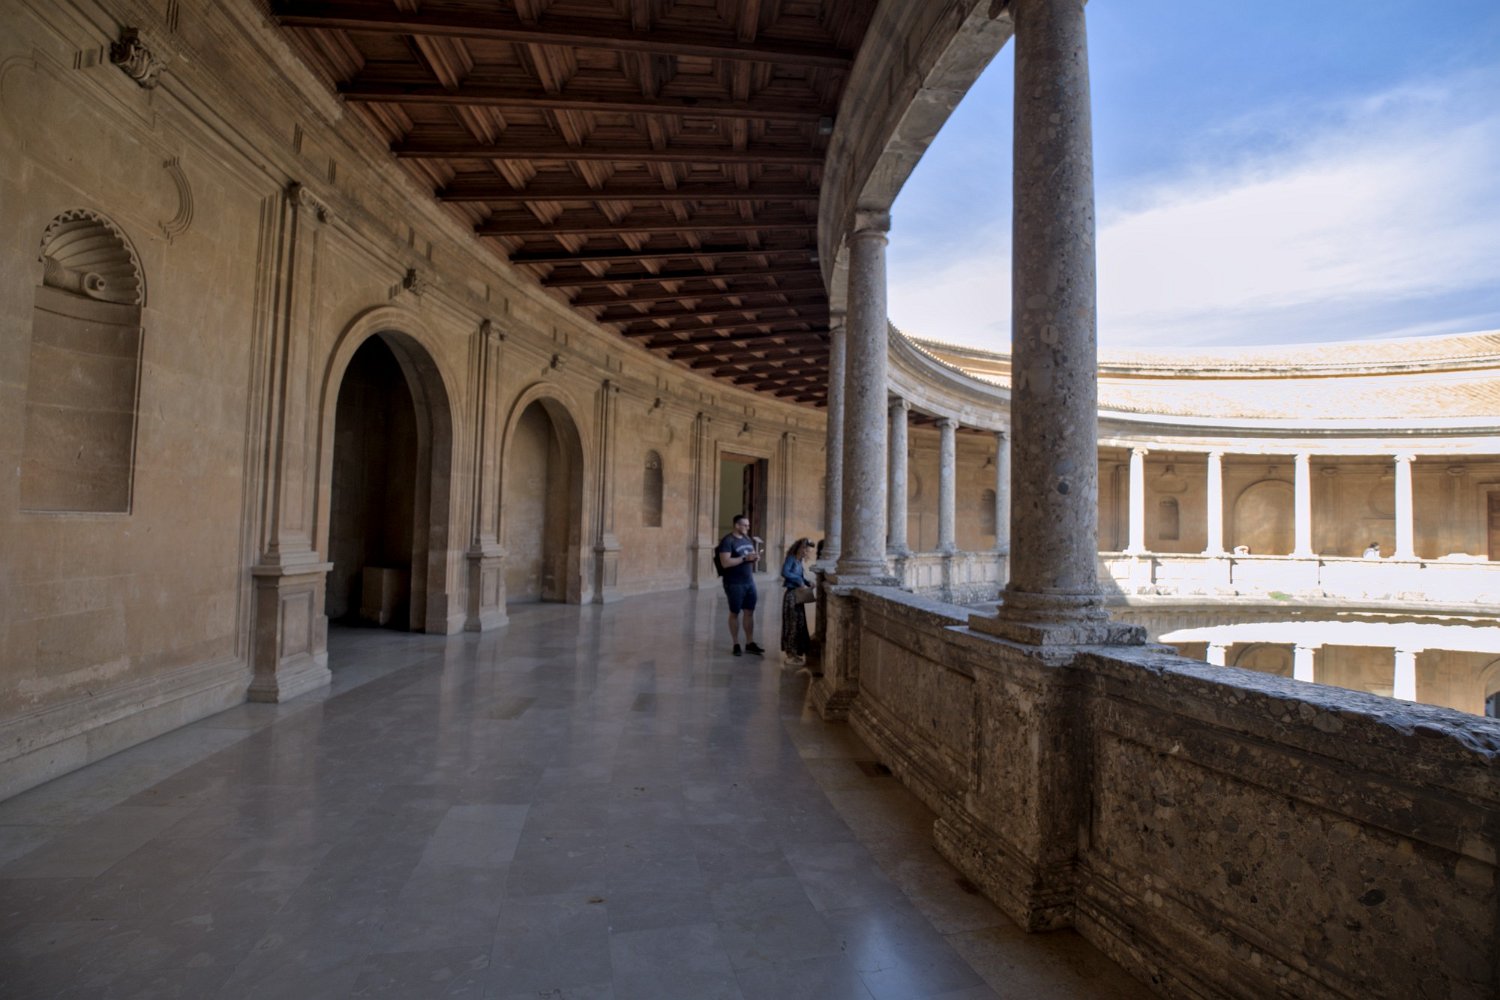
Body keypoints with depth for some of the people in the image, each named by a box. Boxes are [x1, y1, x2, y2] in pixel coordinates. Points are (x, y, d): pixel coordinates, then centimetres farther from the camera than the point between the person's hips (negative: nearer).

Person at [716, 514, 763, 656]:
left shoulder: (748, 539, 10)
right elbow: (725, 563, -22)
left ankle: (750, 643, 17)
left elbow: (754, 558, 18)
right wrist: (745, 558, -23)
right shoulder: (727, 541, -13)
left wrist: (756, 545, 1)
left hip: (749, 582, 7)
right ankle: (736, 644, 14)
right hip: (734, 584, -7)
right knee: (735, 613, 5)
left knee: (750, 612, 9)